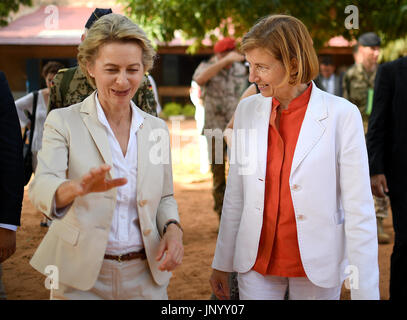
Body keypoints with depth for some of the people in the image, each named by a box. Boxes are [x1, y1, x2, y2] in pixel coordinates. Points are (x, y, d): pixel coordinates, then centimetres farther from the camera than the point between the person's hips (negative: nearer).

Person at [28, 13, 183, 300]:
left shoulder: (157, 129, 5)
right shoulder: (63, 121, -6)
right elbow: (41, 189, -21)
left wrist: (173, 228, -7)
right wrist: (78, 188, -42)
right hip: (81, 277, -3)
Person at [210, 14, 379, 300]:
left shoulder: (342, 115, -12)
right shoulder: (248, 110, 1)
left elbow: (359, 209, -11)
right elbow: (235, 196, 7)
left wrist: (365, 291, -13)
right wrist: (222, 263, 10)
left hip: (316, 266, -3)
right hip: (256, 262, 3)